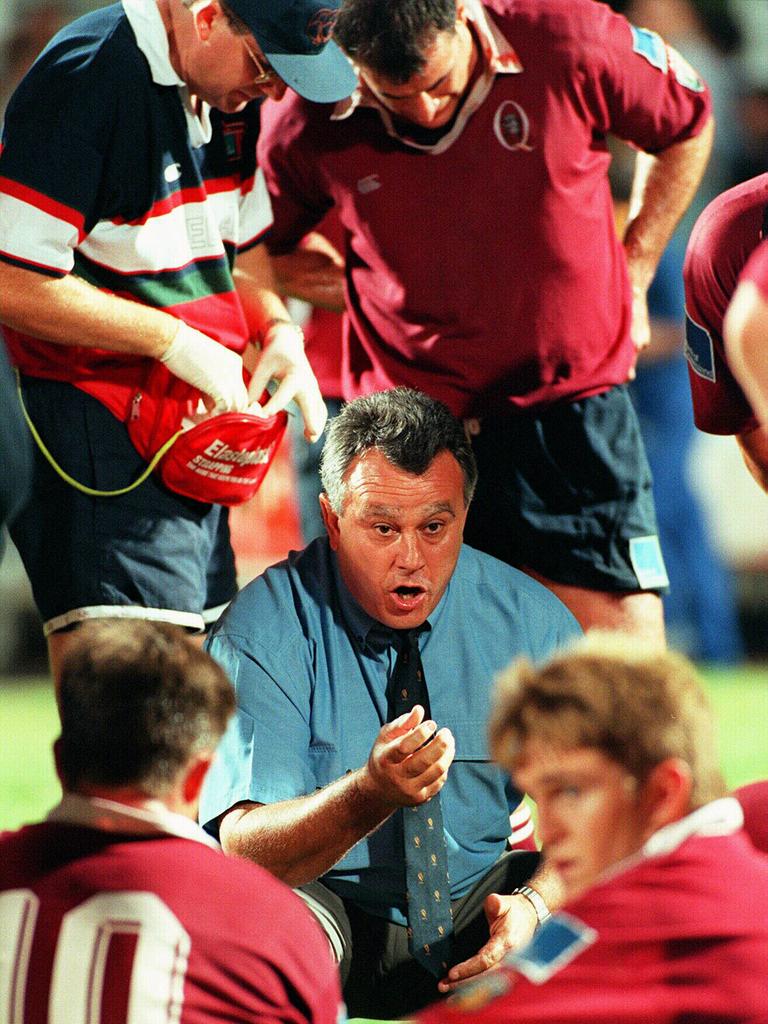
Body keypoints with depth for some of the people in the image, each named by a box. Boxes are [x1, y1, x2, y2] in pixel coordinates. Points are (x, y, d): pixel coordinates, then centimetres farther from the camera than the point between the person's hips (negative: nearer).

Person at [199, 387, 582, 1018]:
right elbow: (245, 847, -24)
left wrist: (535, 906, -29)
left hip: (480, 899, 3)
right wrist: (372, 794, -43)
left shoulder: (533, 622, -4)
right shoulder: (264, 630, -14)